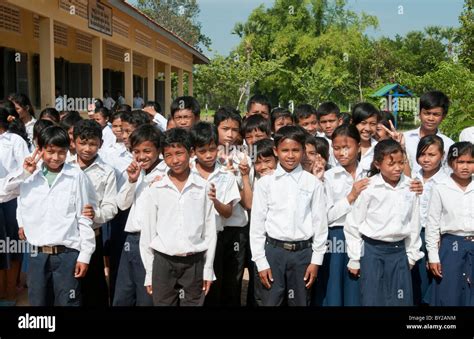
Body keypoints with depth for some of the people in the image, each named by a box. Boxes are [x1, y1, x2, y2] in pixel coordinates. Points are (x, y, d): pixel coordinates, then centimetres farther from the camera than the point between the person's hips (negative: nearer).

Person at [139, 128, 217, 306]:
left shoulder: (204, 187, 0)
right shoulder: (154, 191, 0)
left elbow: (210, 231, 4)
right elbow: (147, 234, 4)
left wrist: (208, 269, 3)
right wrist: (149, 274, 4)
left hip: (195, 263, 0)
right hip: (163, 263, 0)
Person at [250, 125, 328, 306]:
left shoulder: (313, 183, 0)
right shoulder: (265, 183, 0)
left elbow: (320, 223, 2)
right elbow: (257, 224, 0)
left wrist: (316, 260, 0)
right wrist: (261, 262, -3)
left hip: (303, 252, 1)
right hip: (273, 251, 0)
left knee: (300, 302, 11)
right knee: (270, 302, 5)